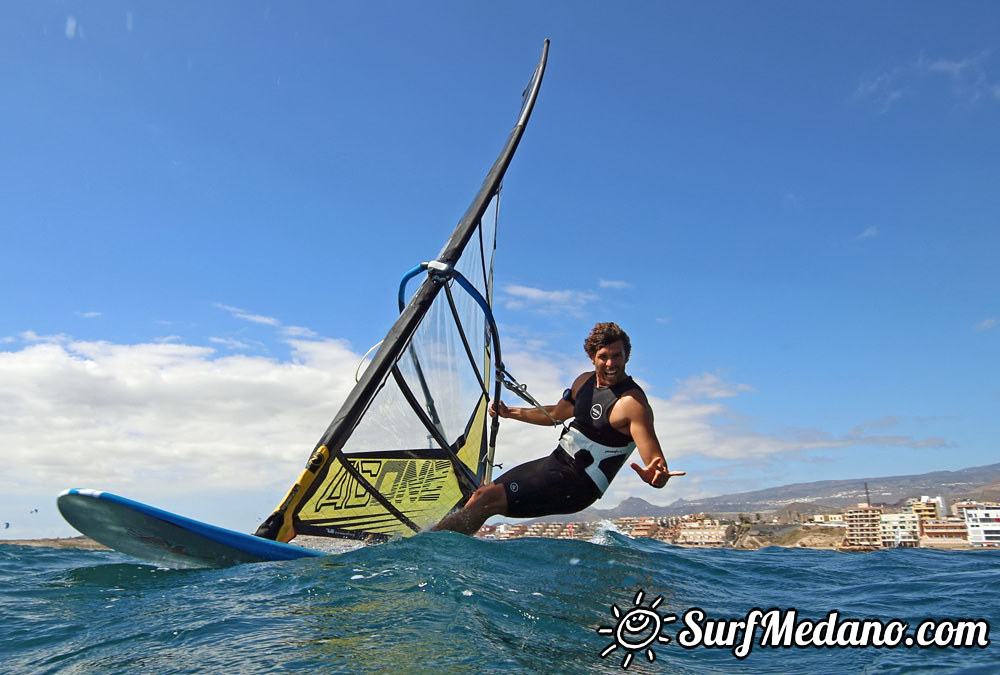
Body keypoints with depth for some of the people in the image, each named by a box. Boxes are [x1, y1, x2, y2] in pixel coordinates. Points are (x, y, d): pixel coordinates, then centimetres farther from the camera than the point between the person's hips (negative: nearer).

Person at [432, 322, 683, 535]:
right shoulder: (585, 381, 5)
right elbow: (556, 413, 24)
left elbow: (657, 463, -23)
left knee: (488, 500, -16)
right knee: (480, 494, 9)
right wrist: (510, 412, 25)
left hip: (577, 484, -8)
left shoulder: (633, 402, -18)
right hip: (555, 462, 8)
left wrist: (657, 476, -47)